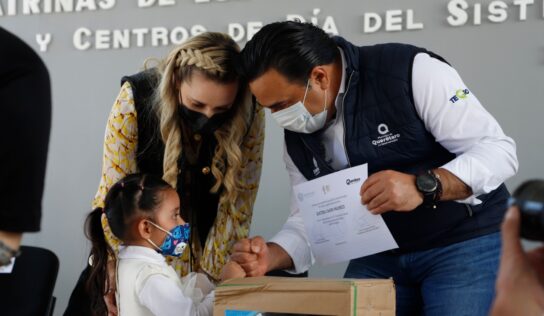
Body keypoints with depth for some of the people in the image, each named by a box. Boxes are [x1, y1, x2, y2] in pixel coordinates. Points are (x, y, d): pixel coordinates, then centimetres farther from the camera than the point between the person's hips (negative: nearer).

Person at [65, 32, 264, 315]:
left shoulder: (249, 115, -19)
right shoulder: (135, 100, -24)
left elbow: (237, 206, -11)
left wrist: (212, 274, -11)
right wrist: (114, 269, -19)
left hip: (204, 246, 1)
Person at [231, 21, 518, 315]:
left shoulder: (412, 72, -20)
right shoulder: (297, 133, 0)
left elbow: (498, 150, -20)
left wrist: (423, 187, -35)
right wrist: (271, 257, -16)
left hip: (465, 241, -5)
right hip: (379, 257, 5)